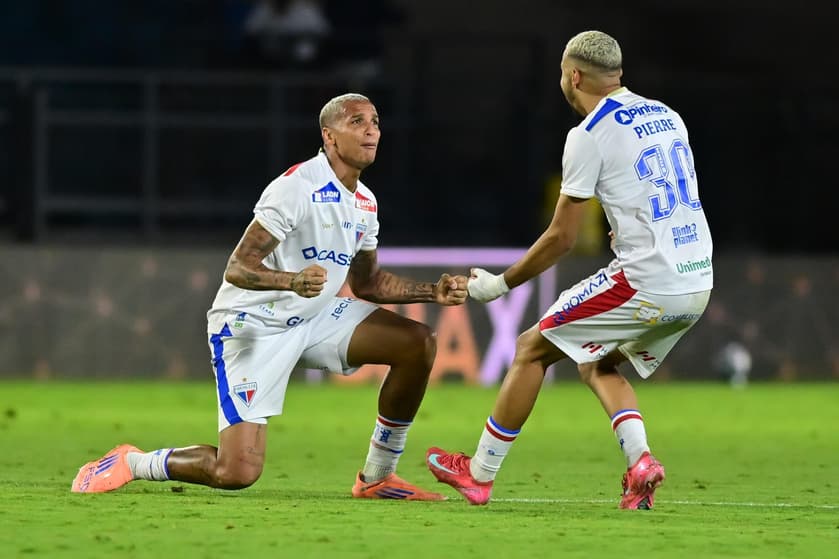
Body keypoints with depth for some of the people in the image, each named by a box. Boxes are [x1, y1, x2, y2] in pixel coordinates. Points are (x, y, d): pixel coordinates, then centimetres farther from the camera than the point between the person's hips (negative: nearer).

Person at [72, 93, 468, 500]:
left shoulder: (364, 203, 6)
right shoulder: (298, 187, -22)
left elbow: (365, 282, 19)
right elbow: (237, 269, -26)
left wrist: (432, 293, 6)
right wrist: (294, 280, -45)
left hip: (314, 318, 8)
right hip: (253, 325, -8)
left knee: (419, 344, -8)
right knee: (238, 473, -19)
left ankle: (377, 478, 5)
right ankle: (131, 464, 8)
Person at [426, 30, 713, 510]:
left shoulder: (589, 135, -7)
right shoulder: (667, 116, 14)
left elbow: (562, 238, -4)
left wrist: (501, 283, 7)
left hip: (647, 282, -7)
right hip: (699, 283, 7)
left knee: (533, 349, 7)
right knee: (598, 364, 24)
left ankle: (480, 474, 12)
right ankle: (641, 462, 1)